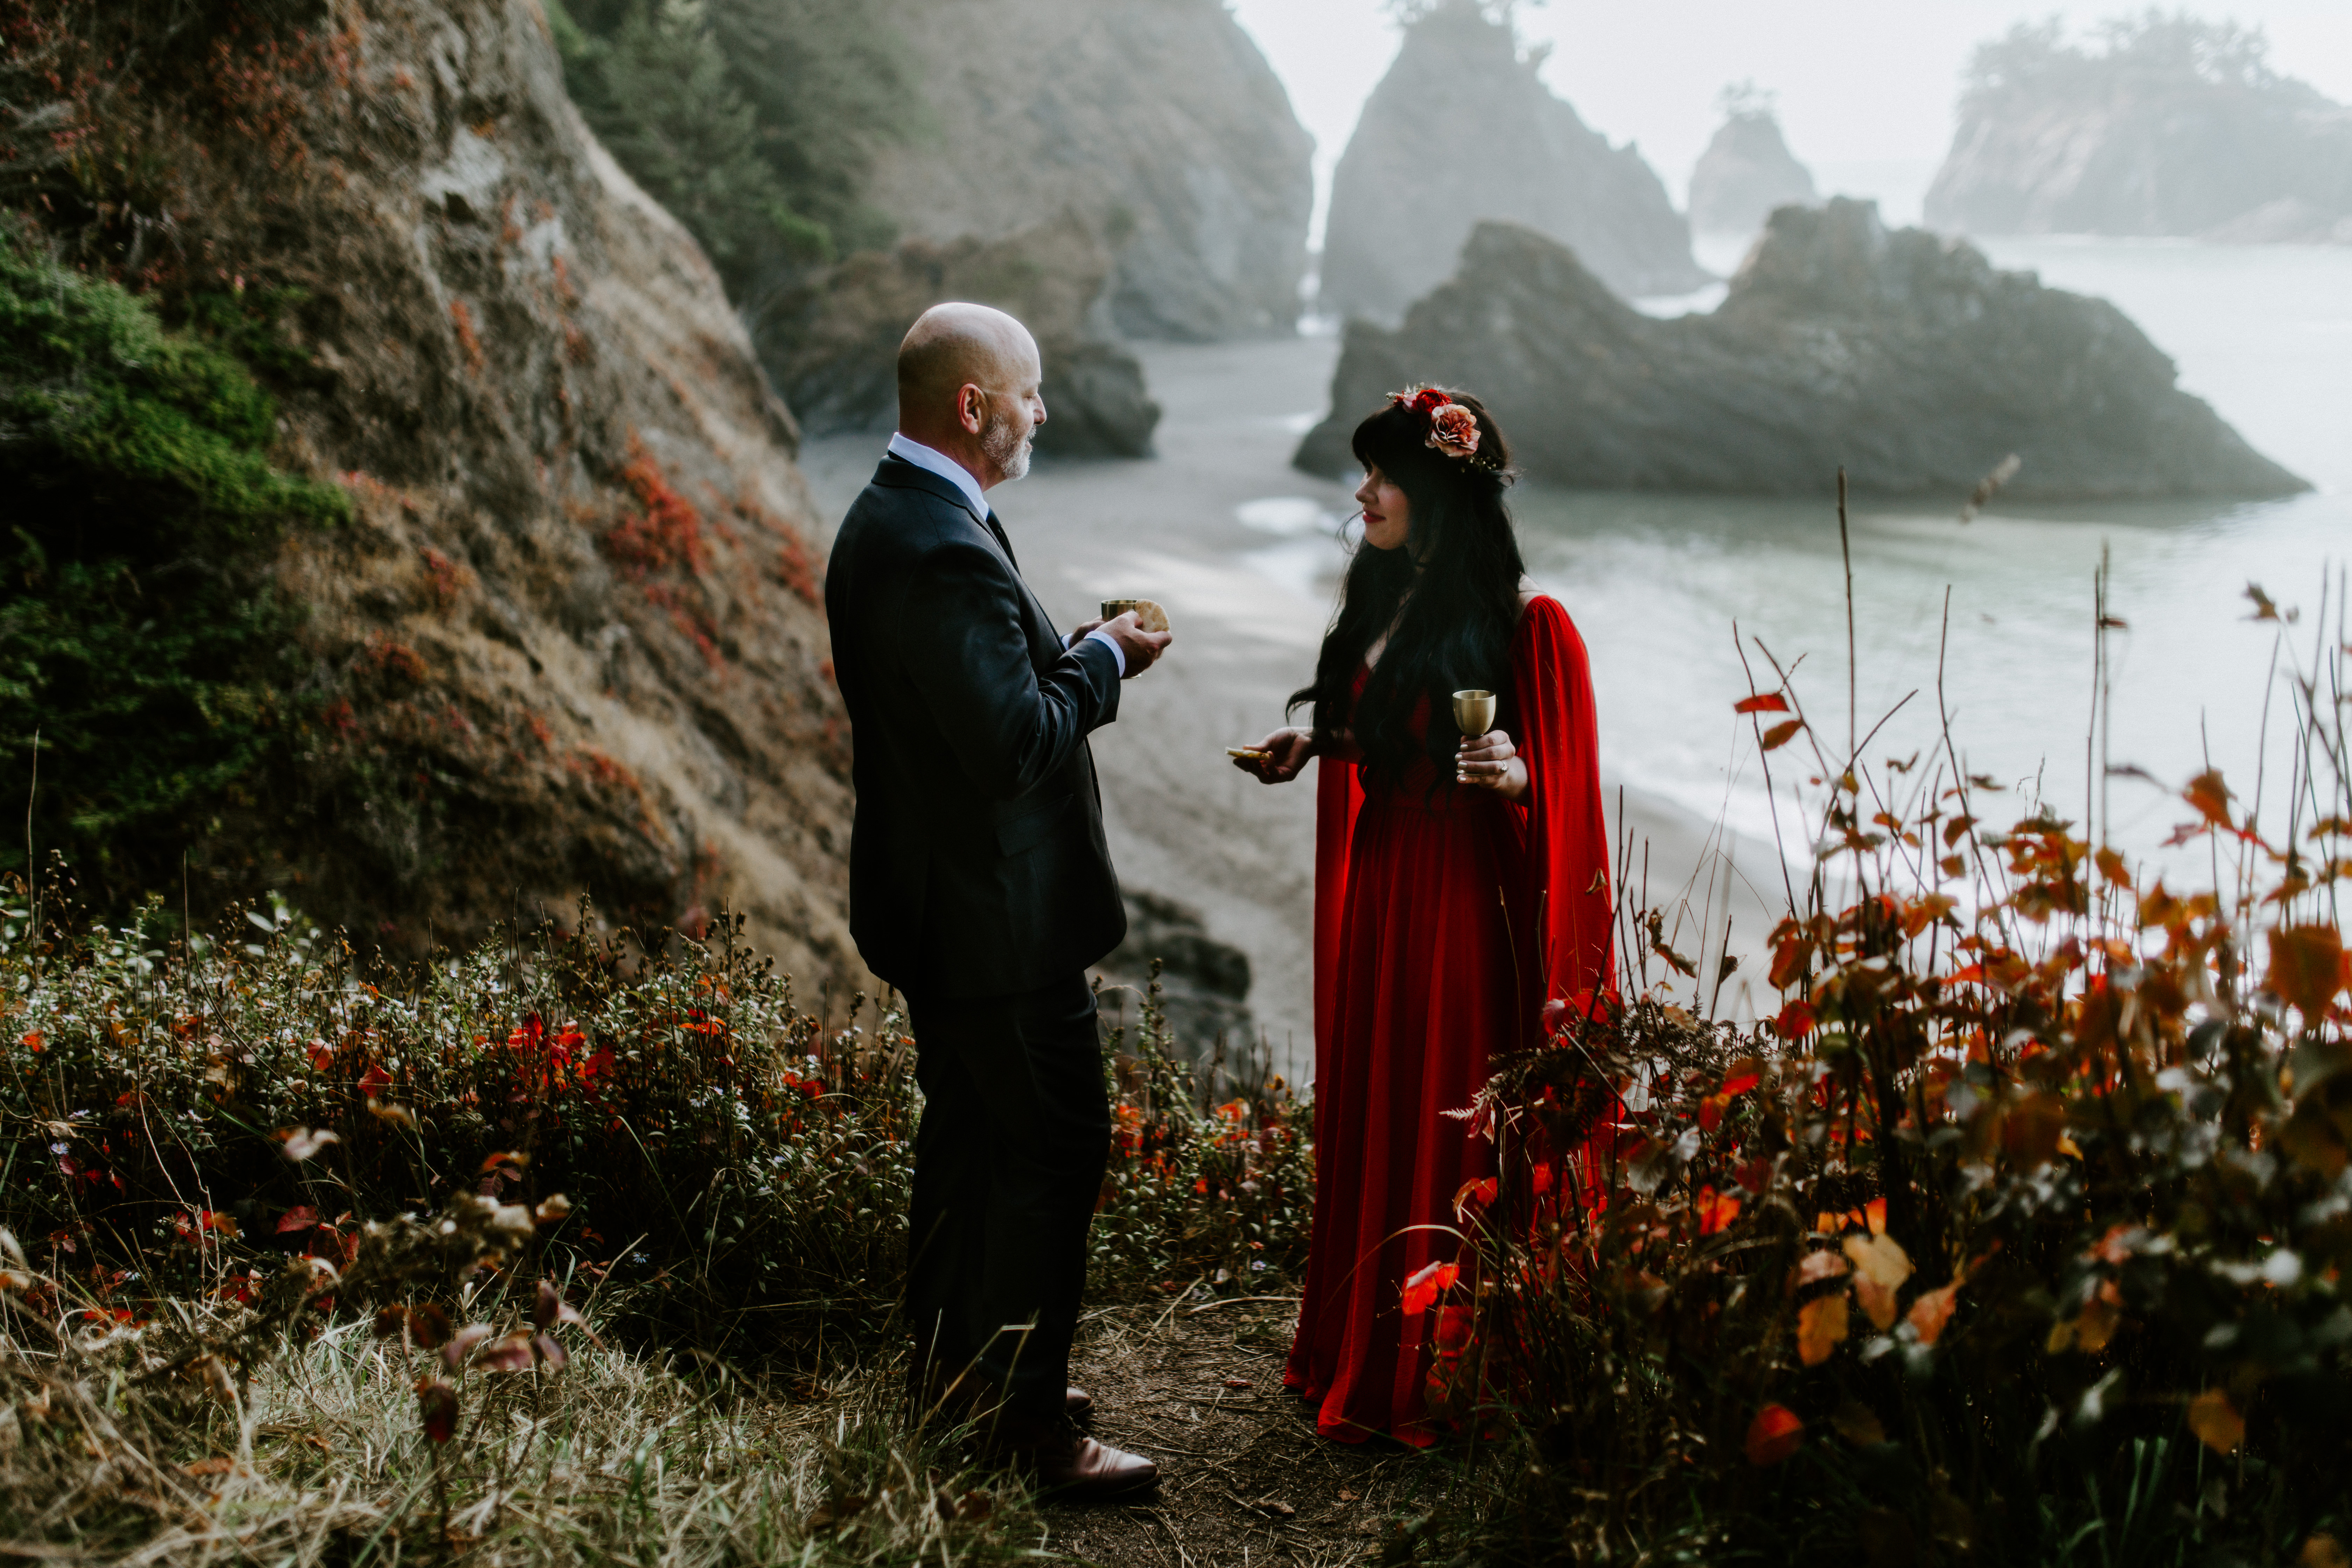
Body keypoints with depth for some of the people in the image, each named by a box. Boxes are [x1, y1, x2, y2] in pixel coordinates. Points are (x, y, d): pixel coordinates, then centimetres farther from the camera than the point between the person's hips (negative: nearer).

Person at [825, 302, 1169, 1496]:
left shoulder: (884, 521, 8)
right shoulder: (945, 553, -27)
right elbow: (1018, 743, -28)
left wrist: (1075, 651, 8)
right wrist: (1102, 661, -14)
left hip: (937, 906, 11)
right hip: (999, 920, -11)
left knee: (969, 1131, 21)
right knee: (1055, 1149, -1)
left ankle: (950, 1363, 35)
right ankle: (1026, 1418, 8)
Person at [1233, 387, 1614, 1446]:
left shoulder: (1528, 629, -12)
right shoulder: (1380, 608, 11)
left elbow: (1567, 793, -9)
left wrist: (1515, 777, -29)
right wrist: (1308, 751, 7)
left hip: (1464, 911, -7)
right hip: (1372, 902, 8)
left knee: (1451, 1138, 0)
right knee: (1367, 1127, 13)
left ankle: (1440, 1378, 12)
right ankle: (1359, 1356, 26)